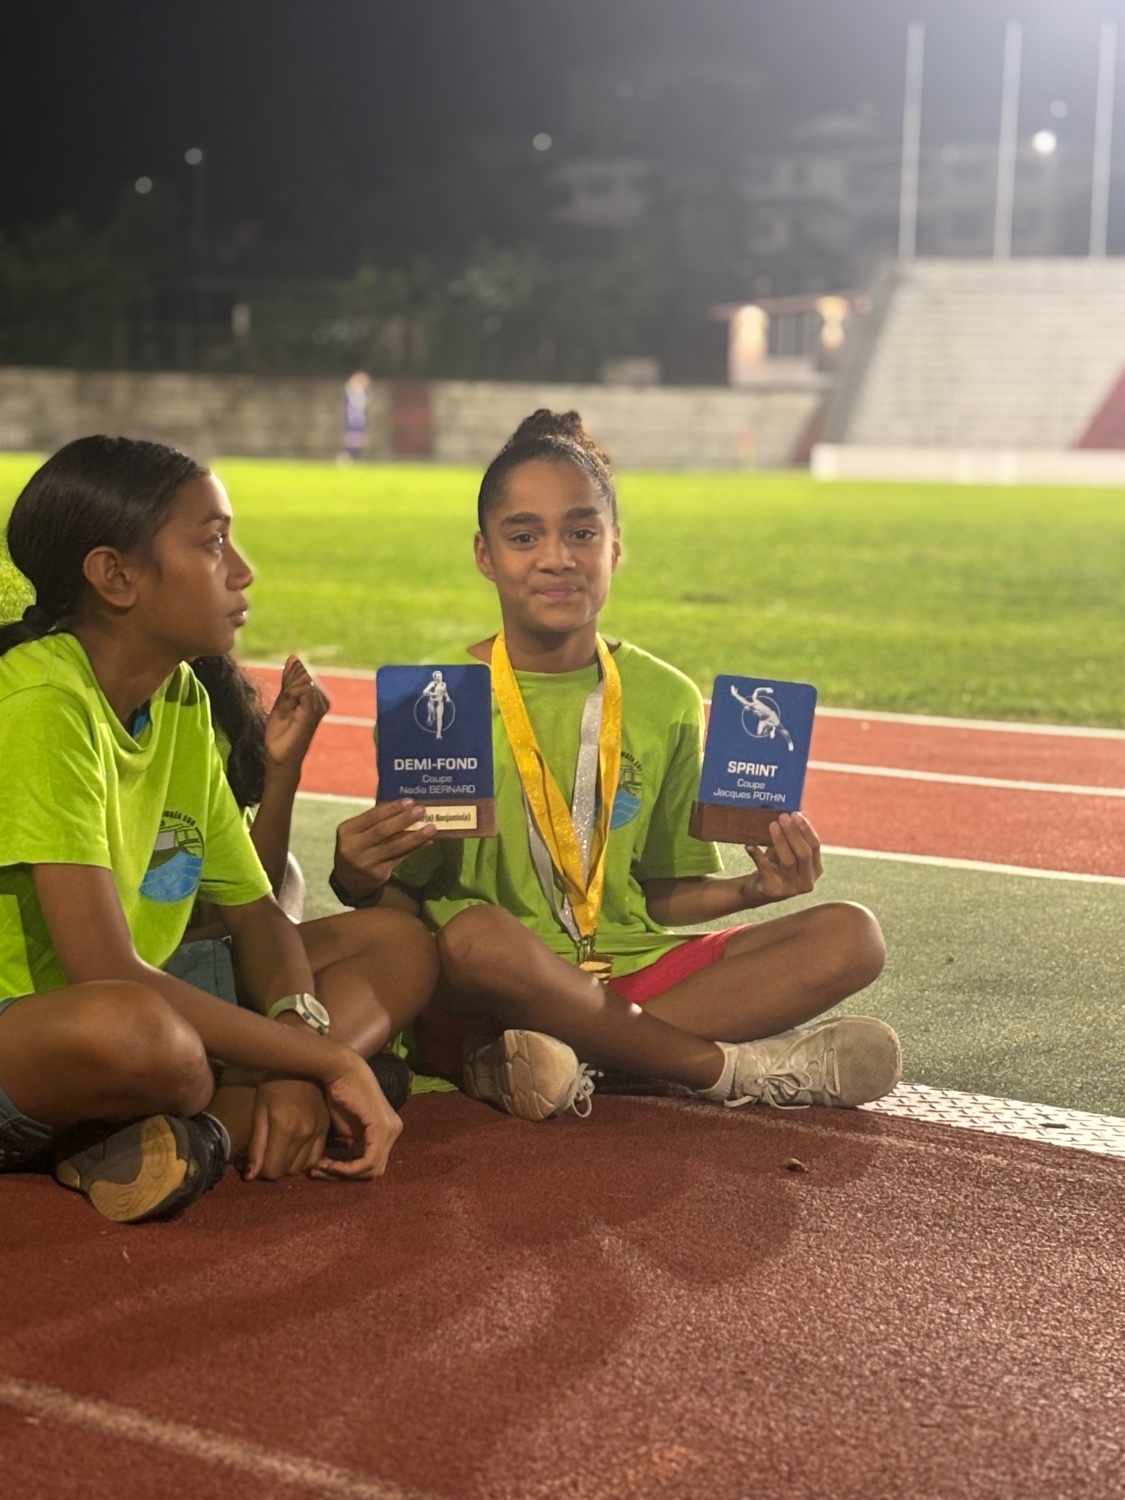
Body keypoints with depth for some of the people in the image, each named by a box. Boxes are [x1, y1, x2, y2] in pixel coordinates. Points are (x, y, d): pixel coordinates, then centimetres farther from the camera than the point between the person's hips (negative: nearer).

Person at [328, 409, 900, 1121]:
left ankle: (571, 1058, -24)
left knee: (852, 935, -13)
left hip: (632, 978, 4)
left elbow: (665, 892, 13)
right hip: (491, 1000, -4)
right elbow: (405, 902, -1)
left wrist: (753, 889, -7)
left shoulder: (666, 701, 7)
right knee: (477, 933, -38)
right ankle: (742, 1068, -20)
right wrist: (361, 879, -24)